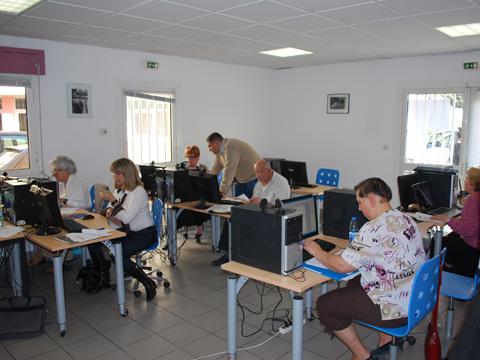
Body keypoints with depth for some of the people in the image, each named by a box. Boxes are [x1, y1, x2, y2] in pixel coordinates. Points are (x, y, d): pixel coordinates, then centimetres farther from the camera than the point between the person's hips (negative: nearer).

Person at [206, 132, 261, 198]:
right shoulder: (219, 151, 4)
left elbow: (228, 172, -28)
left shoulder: (230, 147, -24)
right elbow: (215, 170, 9)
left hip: (254, 178, -9)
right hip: (242, 180, 9)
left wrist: (222, 192, -28)